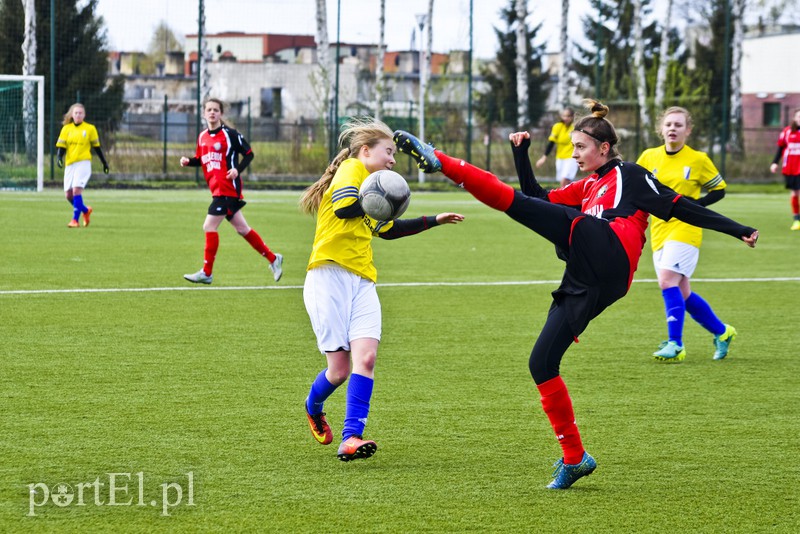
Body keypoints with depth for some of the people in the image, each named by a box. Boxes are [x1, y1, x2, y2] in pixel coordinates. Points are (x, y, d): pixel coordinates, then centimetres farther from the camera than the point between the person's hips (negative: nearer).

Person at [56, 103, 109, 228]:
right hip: (69, 164, 4)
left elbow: (96, 146, 12)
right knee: (68, 195, 2)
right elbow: (61, 146, 6)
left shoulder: (90, 128, 4)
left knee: (76, 190, -20)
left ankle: (75, 220, -17)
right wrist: (59, 157, -15)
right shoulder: (66, 129, 9)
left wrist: (104, 162, 17)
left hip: (83, 163, -4)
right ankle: (86, 210, 29)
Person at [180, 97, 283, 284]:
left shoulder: (229, 134, -8)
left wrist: (238, 170, -18)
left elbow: (248, 153, -4)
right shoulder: (202, 137, 12)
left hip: (228, 188, -8)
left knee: (209, 227, -10)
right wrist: (188, 162, 3)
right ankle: (273, 259, 23)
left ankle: (207, 273, -2)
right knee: (242, 228, 12)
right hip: (216, 189, 8)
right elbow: (200, 159, 24)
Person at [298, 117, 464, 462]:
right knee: (340, 369, -4)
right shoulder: (352, 169, -3)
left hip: (362, 282, 8)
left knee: (366, 356, -15)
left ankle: (351, 438, -19)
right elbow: (344, 207, -23)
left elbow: (387, 229, 40)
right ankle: (313, 408, 29)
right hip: (330, 276, -8)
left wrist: (433, 221, 44)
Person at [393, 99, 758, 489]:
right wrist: (521, 153, 25)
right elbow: (540, 199, 31)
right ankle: (574, 458, 4)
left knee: (515, 203, -18)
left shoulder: (629, 175, 14)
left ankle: (438, 161, -32)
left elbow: (679, 207, 10)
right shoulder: (588, 187, 36)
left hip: (604, 250, -9)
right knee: (541, 364, 4)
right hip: (587, 282, 9)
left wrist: (737, 230, 4)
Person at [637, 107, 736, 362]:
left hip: (685, 228, -5)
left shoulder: (698, 160, -3)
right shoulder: (649, 157, 5)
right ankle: (722, 332, 28)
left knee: (667, 281, -22)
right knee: (683, 293, 8)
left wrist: (694, 204, -9)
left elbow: (719, 190, 6)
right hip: (659, 231, 5)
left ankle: (675, 345, -19)